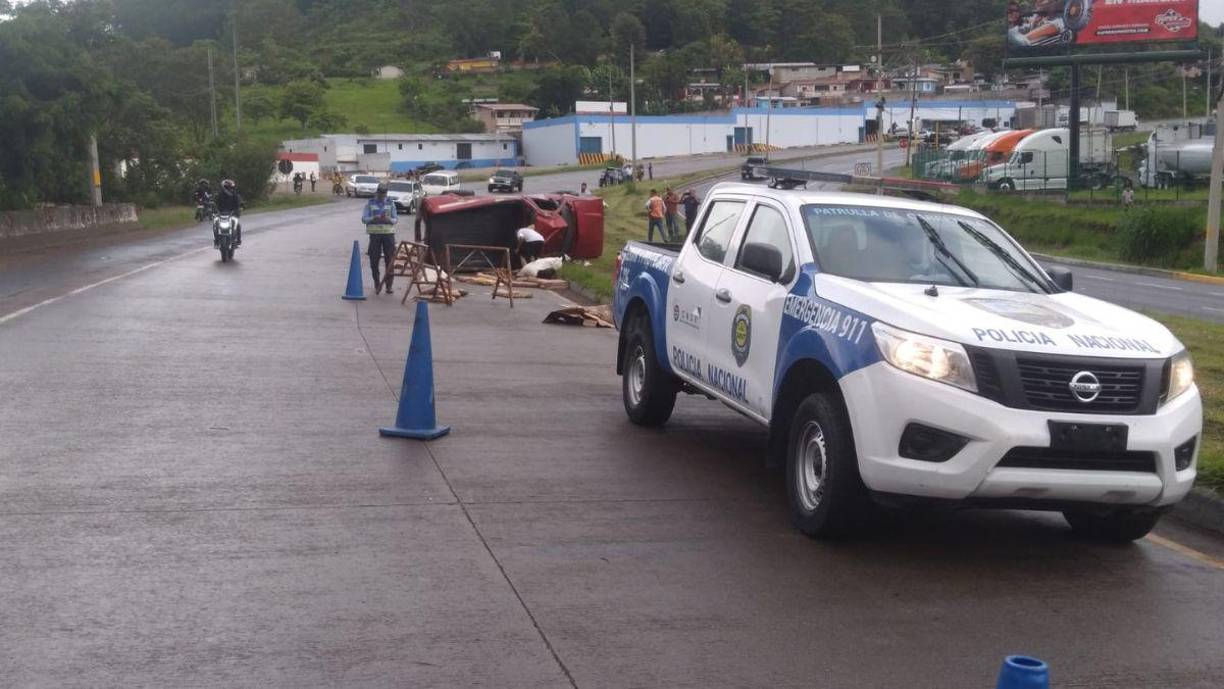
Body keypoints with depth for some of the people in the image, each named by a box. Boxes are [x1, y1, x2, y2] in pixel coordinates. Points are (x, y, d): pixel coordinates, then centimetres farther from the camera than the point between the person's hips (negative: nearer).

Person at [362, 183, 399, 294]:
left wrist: (388, 219, -16)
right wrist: (374, 218, -19)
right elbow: (364, 219, 1)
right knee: (374, 260, 0)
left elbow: (396, 219, 7)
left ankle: (389, 285, 4)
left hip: (388, 234, 0)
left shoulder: (390, 204, 9)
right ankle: (377, 284, 11)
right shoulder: (370, 203, 6)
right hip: (374, 234, 0)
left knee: (390, 260, -2)